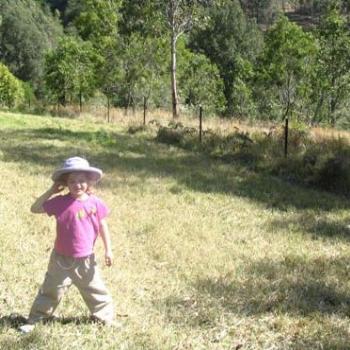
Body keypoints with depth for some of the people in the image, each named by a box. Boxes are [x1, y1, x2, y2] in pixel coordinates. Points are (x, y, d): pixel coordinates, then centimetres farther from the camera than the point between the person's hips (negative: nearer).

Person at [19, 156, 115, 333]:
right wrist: (51, 191, -16)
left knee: (96, 290, 16)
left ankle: (105, 317, 33)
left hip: (85, 260, 1)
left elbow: (102, 226, 1)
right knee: (50, 290, 11)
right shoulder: (60, 202, -15)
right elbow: (34, 209, -10)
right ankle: (34, 319, 25)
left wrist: (108, 250, 1)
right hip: (62, 258, -1)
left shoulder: (95, 203, -10)